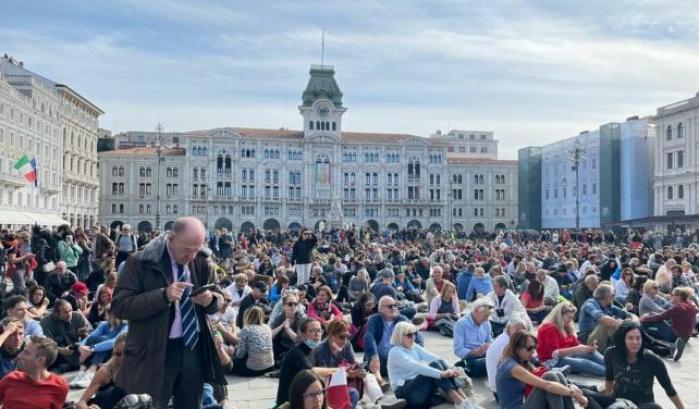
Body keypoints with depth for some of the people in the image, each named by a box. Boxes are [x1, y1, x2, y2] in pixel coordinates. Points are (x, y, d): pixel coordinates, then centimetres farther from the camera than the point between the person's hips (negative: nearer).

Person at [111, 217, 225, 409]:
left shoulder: (202, 262, 3)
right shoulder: (141, 262, -11)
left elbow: (215, 304, 11)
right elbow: (119, 306, -15)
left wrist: (210, 300, -13)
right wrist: (163, 296, -26)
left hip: (194, 350, 5)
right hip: (154, 354, -4)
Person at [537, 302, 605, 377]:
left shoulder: (567, 327, 15)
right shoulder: (549, 328, -15)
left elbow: (576, 344, 9)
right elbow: (554, 353, -23)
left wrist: (588, 347, -12)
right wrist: (576, 349, -29)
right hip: (553, 362, -9)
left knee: (591, 353, -13)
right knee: (585, 363, -28)